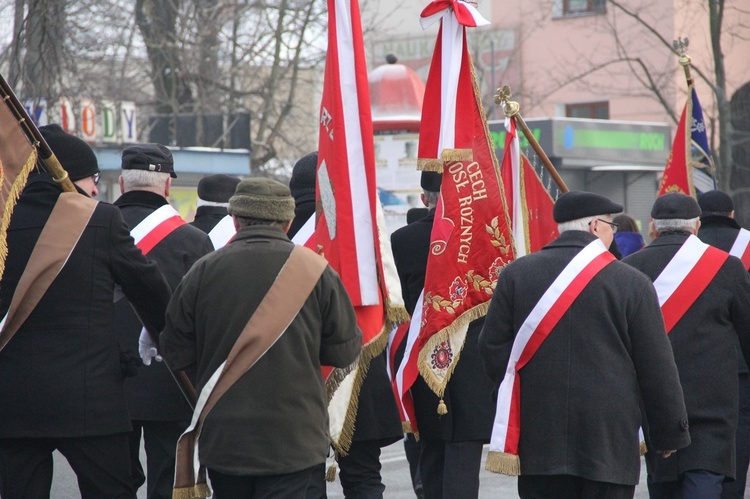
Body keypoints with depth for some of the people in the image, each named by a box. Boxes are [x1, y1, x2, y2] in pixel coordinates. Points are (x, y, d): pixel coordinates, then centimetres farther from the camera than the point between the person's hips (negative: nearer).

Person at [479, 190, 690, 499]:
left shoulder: (516, 274, 2)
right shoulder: (632, 283, -4)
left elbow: (493, 346, 4)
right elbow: (657, 366, -1)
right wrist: (670, 434, 9)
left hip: (538, 437, 3)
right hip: (609, 440, -2)